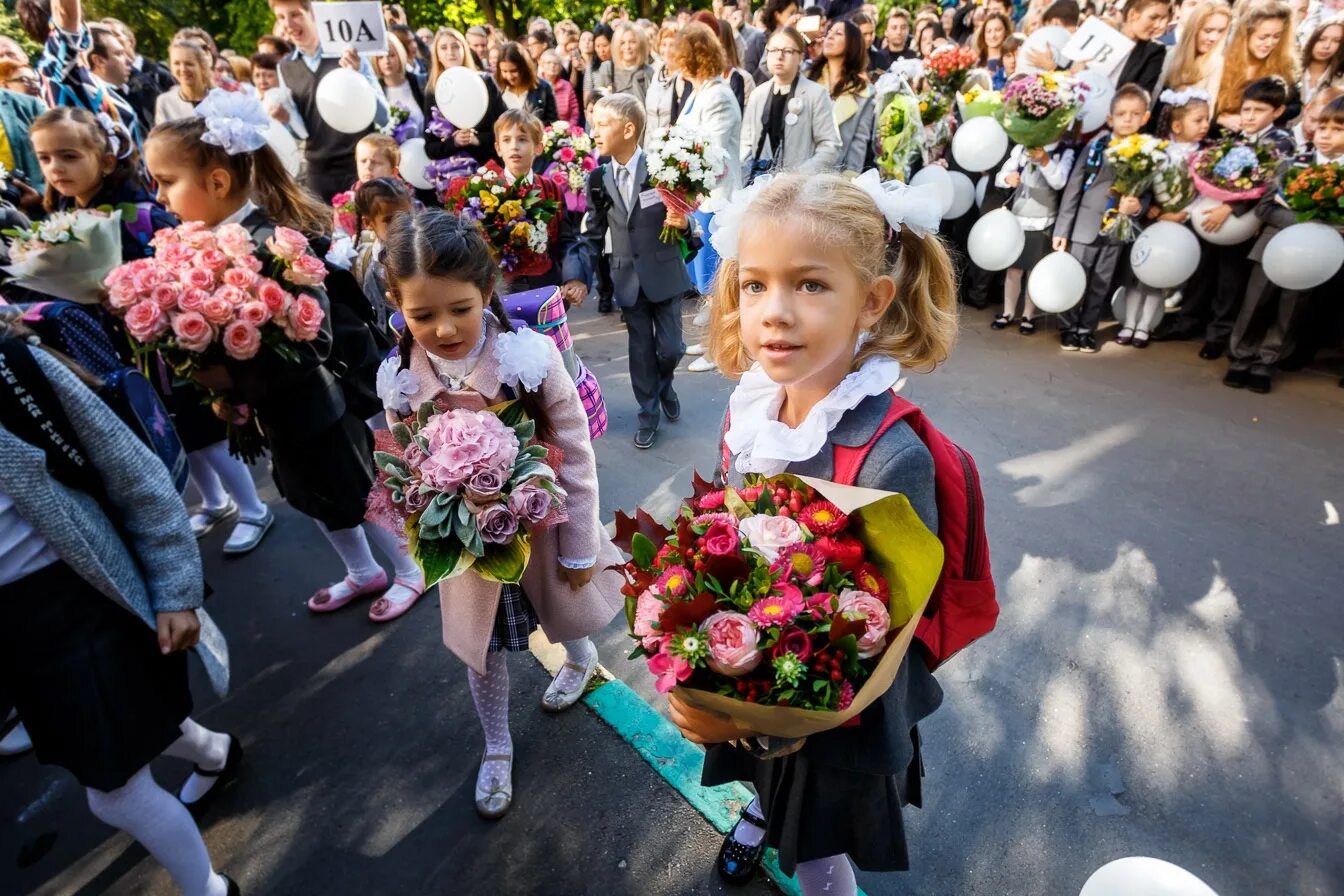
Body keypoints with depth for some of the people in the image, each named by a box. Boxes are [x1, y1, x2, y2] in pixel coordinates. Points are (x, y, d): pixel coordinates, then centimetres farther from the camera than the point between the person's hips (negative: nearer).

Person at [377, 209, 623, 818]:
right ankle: (496, 748, 46)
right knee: (481, 644, 19)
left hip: (541, 527, -1)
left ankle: (581, 658, 64)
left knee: (565, 613, 27)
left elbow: (575, 456, -17)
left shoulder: (532, 356, -26)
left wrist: (579, 547, -10)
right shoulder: (397, 378, -17)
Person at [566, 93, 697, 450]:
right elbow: (592, 235, 2)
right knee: (641, 351, 9)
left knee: (670, 348, 2)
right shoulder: (598, 179, 0)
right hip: (628, 280, 2)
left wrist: (683, 223, -27)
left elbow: (681, 217, -4)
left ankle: (664, 385, 36)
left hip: (664, 274, -2)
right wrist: (578, 275, -9)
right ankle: (648, 414, 25)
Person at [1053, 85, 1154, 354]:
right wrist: (1062, 230, -8)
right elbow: (1073, 188, -4)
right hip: (1085, 226, -2)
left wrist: (1138, 206, -15)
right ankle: (1068, 328, 18)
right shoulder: (1095, 146, -4)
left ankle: (1087, 330, 23)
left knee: (1100, 286, 10)